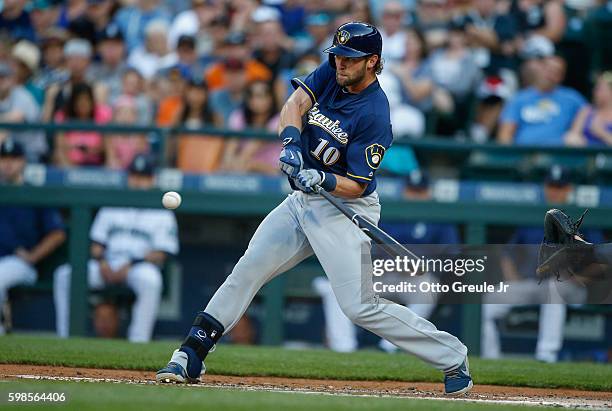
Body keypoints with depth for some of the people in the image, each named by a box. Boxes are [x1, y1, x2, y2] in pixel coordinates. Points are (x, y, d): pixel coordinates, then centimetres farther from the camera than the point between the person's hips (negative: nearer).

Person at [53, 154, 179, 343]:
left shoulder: (162, 213, 9)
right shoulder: (111, 208, 21)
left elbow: (160, 255, -1)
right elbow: (96, 243, 17)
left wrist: (130, 266, -14)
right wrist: (101, 261, -6)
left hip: (141, 266, -4)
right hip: (108, 265, 4)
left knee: (150, 280, -41)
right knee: (65, 274, -21)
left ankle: (138, 342, -37)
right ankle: (65, 337, -18)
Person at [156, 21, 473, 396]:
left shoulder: (374, 115, -21)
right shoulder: (332, 73, -1)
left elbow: (356, 186, -19)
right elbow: (296, 104, -13)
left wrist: (323, 179, -37)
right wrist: (291, 141, -31)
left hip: (345, 209, -7)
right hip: (303, 202, 7)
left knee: (361, 305, -14)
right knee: (247, 271, 3)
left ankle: (453, 359, -3)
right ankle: (190, 358, 9)